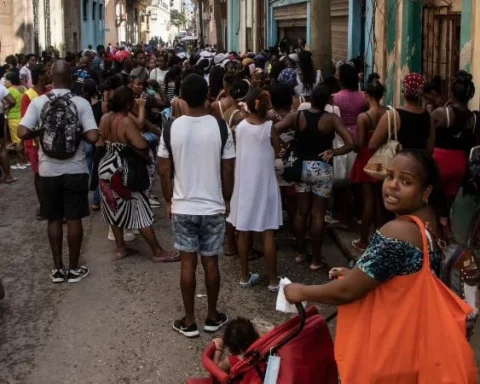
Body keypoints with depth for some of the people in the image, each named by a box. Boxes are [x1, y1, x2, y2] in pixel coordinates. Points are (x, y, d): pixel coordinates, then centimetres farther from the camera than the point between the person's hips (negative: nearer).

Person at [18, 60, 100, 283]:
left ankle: (57, 268, 18)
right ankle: (73, 269, 14)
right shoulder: (81, 103, -8)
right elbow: (93, 137, -16)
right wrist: (77, 132, 4)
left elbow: (22, 133, -14)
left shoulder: (38, 103, -6)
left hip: (49, 170, 1)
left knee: (54, 219, 12)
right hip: (75, 169, -1)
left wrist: (40, 132, 5)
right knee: (74, 219, 7)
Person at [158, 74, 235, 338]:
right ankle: (212, 317, 24)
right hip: (213, 207, 0)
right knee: (211, 262, 12)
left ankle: (189, 321, 16)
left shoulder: (171, 128, -7)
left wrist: (169, 200, 12)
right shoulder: (220, 128, -9)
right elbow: (228, 171, -5)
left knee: (188, 263, 8)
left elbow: (164, 170, -2)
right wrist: (226, 200, 10)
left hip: (182, 207, 0)